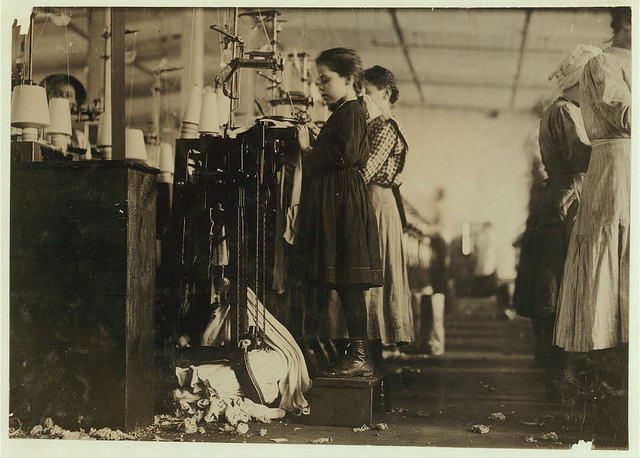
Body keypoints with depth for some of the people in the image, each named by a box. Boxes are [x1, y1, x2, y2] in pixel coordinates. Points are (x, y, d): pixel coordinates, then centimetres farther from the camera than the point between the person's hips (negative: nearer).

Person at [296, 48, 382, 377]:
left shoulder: (351, 111, -9)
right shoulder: (342, 112, 21)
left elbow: (345, 155, -21)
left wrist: (309, 151, -9)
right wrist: (310, 147, 14)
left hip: (344, 203, -10)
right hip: (334, 204, 10)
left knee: (349, 284, -8)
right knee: (346, 286, 9)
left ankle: (359, 356, -4)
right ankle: (359, 355, 13)